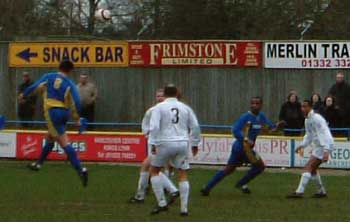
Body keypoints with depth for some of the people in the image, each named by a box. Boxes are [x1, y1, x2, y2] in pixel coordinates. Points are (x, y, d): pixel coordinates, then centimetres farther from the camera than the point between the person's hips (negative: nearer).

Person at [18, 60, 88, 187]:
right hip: (64, 112, 4)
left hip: (52, 111, -4)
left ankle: (80, 169, -22)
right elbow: (76, 102, -6)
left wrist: (23, 95, 13)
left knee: (64, 142, -10)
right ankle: (39, 163, 41)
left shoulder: (48, 77, 1)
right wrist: (76, 118, 5)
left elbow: (34, 87, -4)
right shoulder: (69, 84, 2)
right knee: (50, 138, 25)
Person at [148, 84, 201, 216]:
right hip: (182, 144, 3)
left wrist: (153, 143, -12)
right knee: (183, 175, 8)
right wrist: (195, 144, 20)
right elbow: (195, 127, 11)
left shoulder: (159, 107, 1)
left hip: (165, 143, -3)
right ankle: (184, 209, 4)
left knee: (154, 171, 14)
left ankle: (162, 203, 7)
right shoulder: (185, 108, 11)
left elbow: (154, 126, -12)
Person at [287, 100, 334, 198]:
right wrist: (302, 146, 10)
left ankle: (299, 192, -21)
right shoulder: (307, 120, 12)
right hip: (318, 146, 10)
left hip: (324, 146, -10)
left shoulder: (316, 119, -18)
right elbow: (309, 135, 24)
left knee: (308, 167, -16)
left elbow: (324, 135, -25)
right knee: (312, 169, 17)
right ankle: (322, 191, 28)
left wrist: (326, 151, -33)